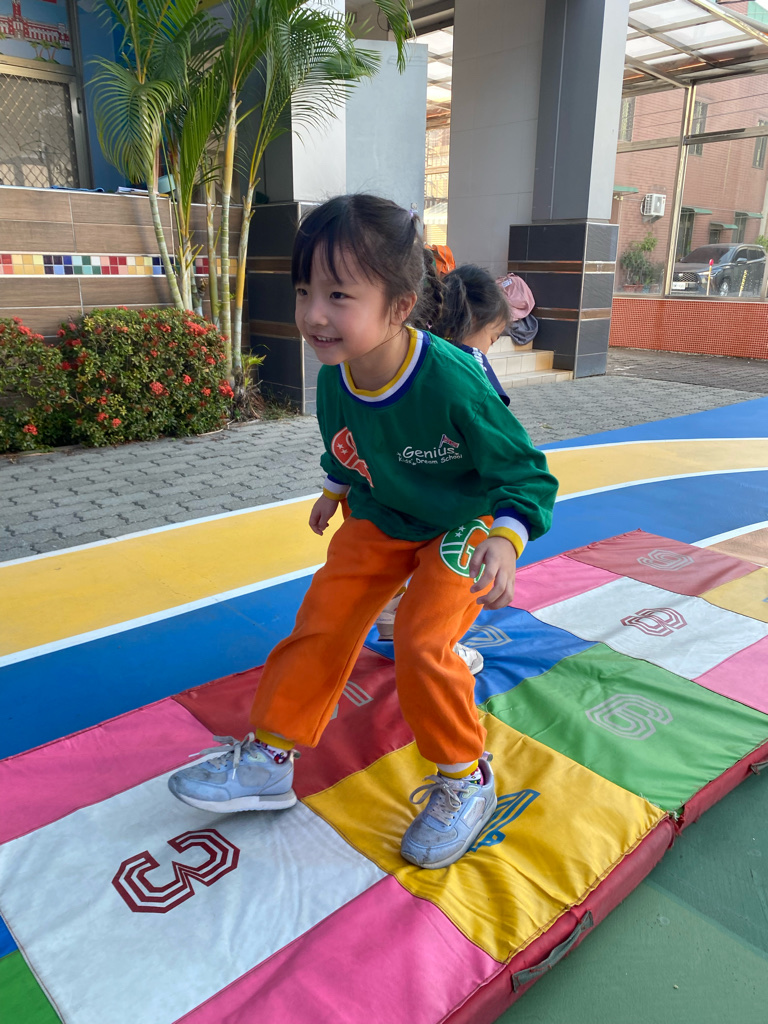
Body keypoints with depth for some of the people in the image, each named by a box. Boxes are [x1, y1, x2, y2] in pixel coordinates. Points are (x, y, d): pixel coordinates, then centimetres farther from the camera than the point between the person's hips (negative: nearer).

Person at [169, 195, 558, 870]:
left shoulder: (453, 383, -34)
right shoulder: (334, 379, -16)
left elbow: (525, 473, -24)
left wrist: (505, 540, -39)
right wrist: (336, 490, 21)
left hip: (462, 525, -5)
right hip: (379, 521, 6)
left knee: (422, 644, -19)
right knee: (322, 621, -1)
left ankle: (466, 777, 8)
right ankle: (268, 760, 14)